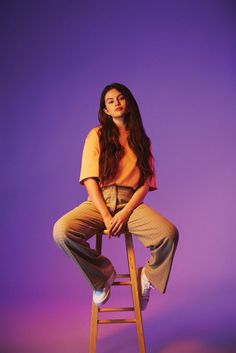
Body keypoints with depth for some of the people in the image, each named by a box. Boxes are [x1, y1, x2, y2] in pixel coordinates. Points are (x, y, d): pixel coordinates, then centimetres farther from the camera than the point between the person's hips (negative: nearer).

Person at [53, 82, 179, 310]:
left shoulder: (141, 140, 15)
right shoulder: (96, 135, 9)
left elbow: (146, 182, 5)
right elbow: (90, 180, -1)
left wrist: (126, 213, -12)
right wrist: (106, 216, -13)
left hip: (131, 203, 1)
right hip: (99, 201, 0)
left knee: (169, 233, -28)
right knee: (62, 231, -29)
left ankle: (148, 277, 5)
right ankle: (103, 274, -1)